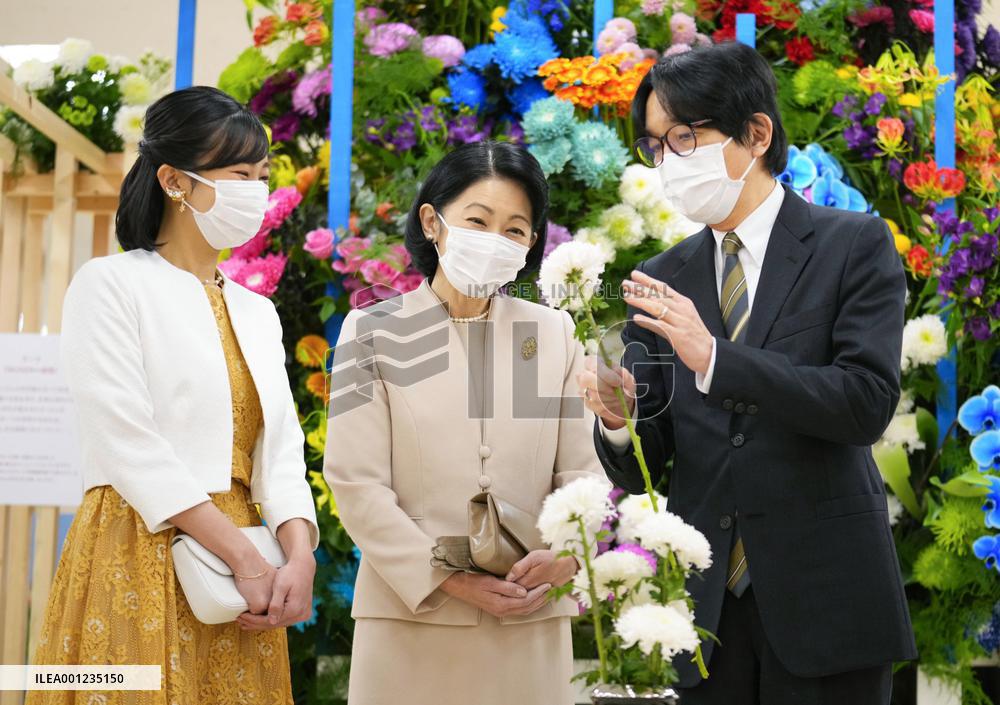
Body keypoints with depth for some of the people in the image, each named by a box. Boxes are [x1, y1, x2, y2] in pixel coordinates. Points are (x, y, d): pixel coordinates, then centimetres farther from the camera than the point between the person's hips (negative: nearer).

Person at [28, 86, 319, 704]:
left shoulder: (257, 312, 16)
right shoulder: (112, 284, -3)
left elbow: (280, 450, 8)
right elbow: (127, 443, -13)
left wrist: (299, 558, -11)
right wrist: (247, 558, -17)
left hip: (247, 569, 6)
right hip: (140, 558, -6)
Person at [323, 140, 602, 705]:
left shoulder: (554, 334, 7)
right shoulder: (375, 332, 0)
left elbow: (580, 473, 4)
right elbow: (358, 483, -6)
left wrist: (565, 553, -15)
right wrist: (449, 580, -13)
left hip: (530, 621, 2)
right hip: (412, 613, -2)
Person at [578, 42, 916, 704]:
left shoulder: (855, 244, -2)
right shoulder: (662, 279, 8)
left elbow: (869, 403, -14)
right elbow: (640, 466, 6)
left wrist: (715, 359, -22)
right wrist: (619, 420, -17)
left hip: (823, 594, -3)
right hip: (707, 603, 4)